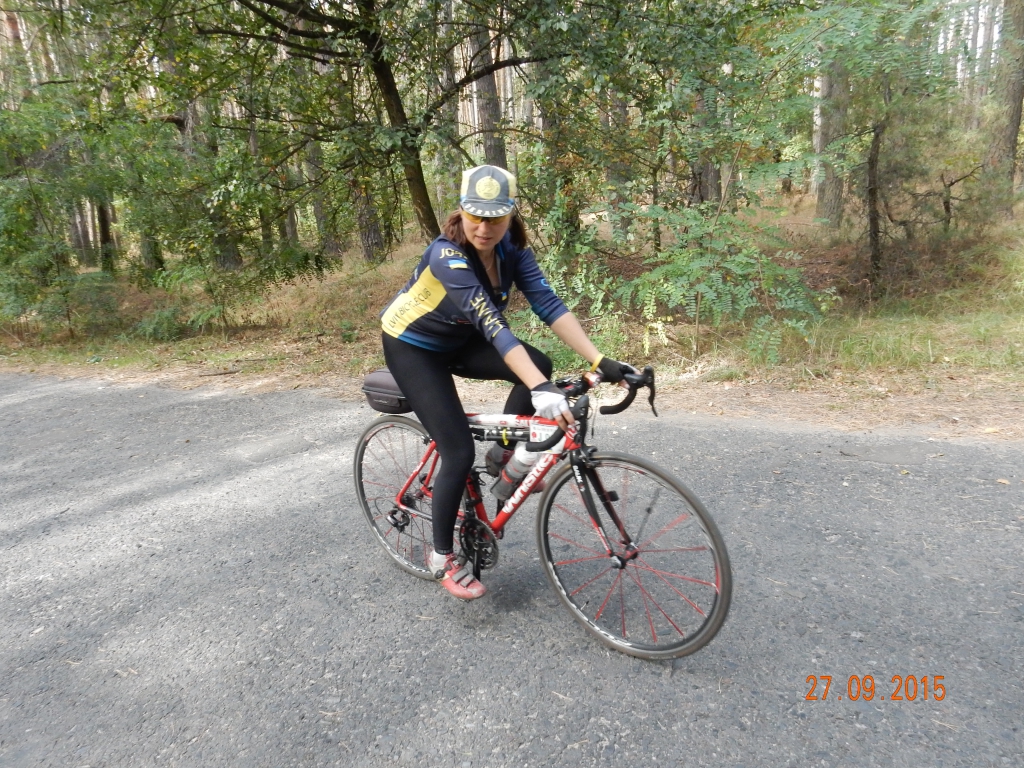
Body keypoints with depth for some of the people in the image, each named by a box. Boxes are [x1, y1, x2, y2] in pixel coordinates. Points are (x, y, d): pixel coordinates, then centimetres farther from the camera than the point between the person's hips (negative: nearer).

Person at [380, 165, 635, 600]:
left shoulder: (510, 249, -14)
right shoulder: (448, 255, -33)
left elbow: (548, 304, -23)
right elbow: (492, 324, -44)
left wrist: (599, 360, -32)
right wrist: (540, 389, -53)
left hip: (458, 339, 6)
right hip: (411, 345, -6)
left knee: (537, 365, -18)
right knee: (459, 452, -13)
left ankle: (501, 457, 5)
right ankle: (442, 559, 7)